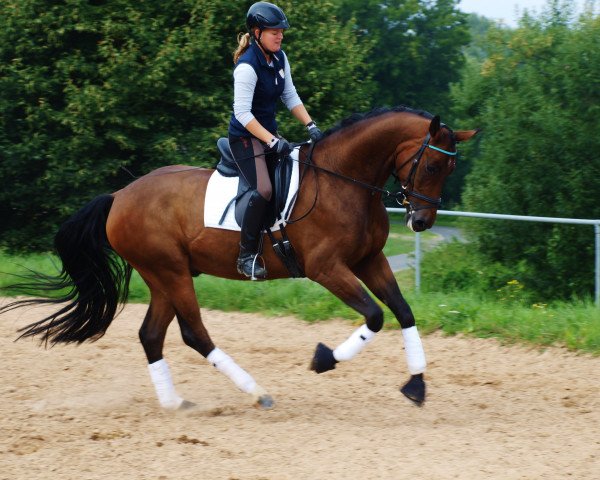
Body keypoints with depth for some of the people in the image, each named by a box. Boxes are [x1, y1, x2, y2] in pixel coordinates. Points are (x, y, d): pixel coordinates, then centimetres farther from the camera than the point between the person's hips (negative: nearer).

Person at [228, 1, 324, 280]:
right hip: (246, 136, -9)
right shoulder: (247, 66, -21)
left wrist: (310, 126, -1)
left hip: (269, 133, 9)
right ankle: (247, 256, -19)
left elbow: (290, 97, 11)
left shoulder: (279, 58, 5)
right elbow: (242, 113, -24)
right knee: (263, 189, -27)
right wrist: (272, 141, -29)